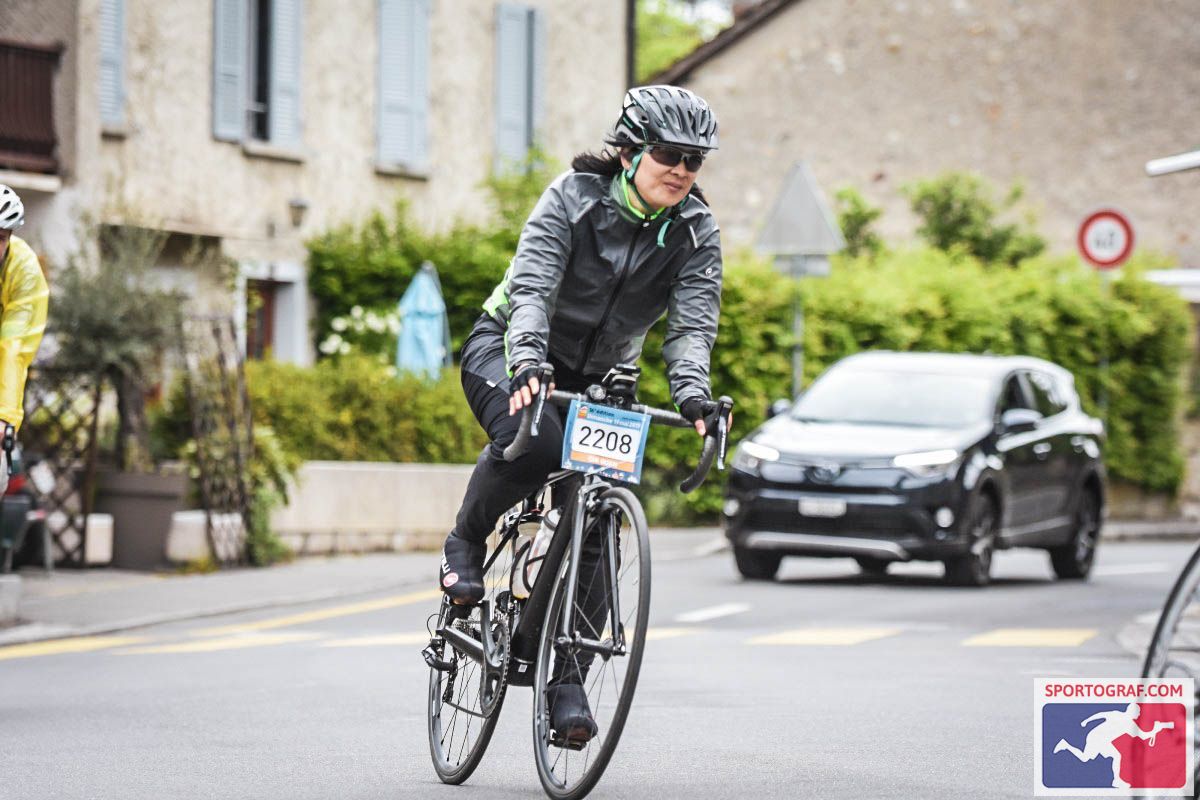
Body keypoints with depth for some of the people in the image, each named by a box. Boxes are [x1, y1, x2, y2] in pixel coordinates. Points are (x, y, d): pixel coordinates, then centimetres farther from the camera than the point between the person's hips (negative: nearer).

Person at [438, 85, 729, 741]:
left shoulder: (696, 233, -10)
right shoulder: (573, 198, -19)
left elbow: (693, 322, -19)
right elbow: (532, 286, -29)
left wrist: (691, 393, -38)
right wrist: (527, 365, -47)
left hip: (598, 376, 4)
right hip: (509, 347, -4)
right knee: (530, 442, -35)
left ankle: (566, 674, -1)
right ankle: (465, 543, -7)